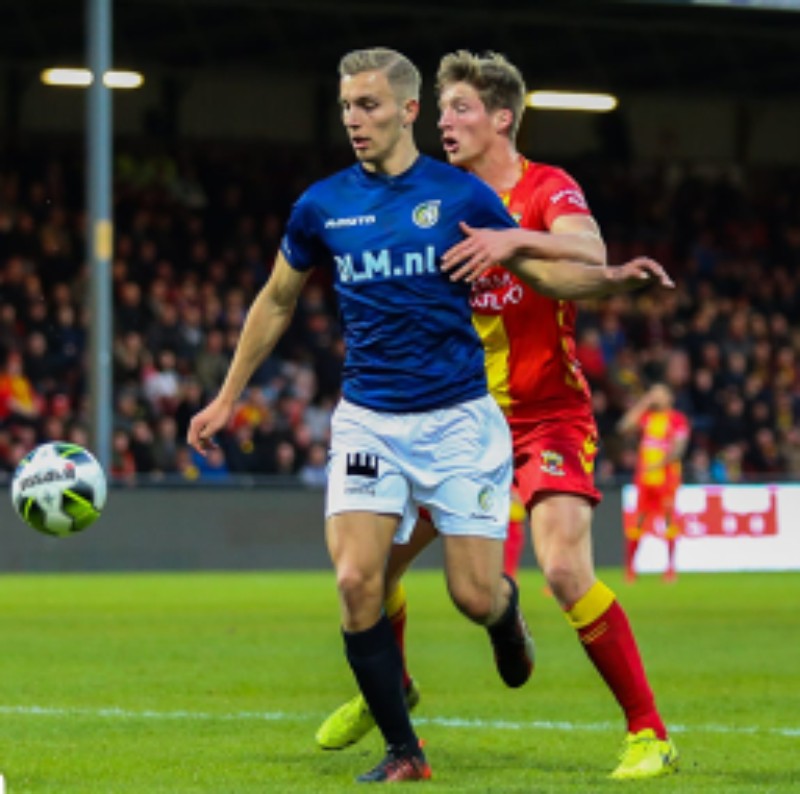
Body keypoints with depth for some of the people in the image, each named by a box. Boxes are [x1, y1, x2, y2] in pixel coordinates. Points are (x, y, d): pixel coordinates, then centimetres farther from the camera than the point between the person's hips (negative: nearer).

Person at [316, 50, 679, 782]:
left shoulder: (548, 189, -11)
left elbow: (591, 254, -31)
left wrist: (515, 237, -47)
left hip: (549, 415, -6)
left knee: (567, 571, -24)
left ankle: (649, 734, -14)